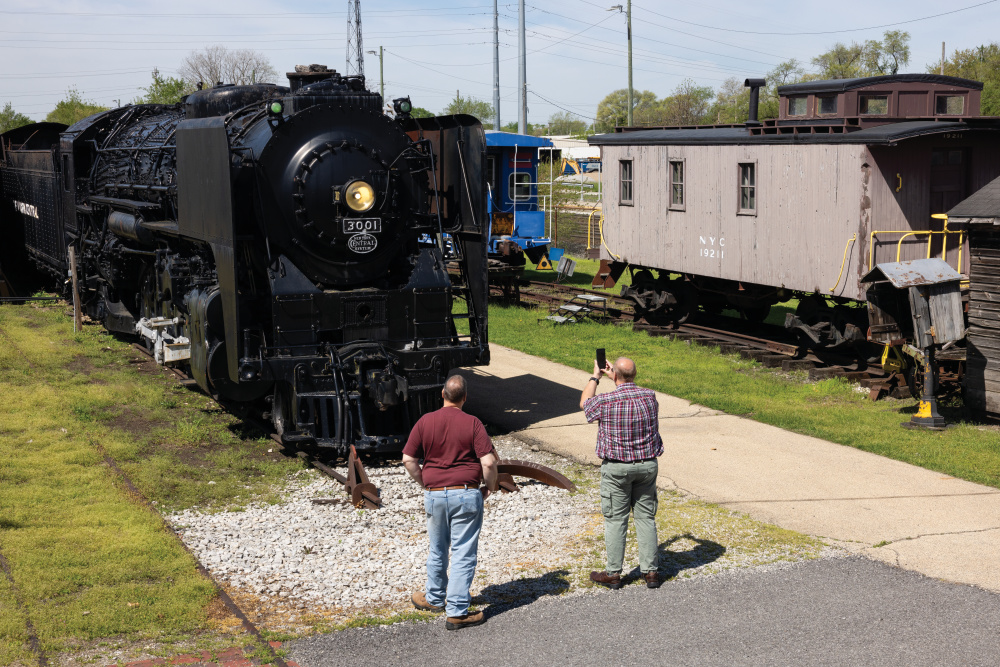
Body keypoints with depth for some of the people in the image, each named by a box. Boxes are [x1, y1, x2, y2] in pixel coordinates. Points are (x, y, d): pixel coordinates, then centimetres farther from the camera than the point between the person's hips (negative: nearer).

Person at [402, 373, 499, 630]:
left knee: (437, 550, 21)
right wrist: (490, 487, 3)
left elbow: (408, 460, 2)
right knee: (463, 554, 2)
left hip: (434, 494, 3)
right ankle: (457, 612, 1)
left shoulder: (425, 421, 1)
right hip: (466, 493, -3)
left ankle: (435, 598, 38)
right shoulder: (472, 424, -8)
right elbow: (489, 462, -14)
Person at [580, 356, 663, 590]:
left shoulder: (606, 402, -17)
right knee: (645, 517, 10)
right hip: (647, 464, 3)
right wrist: (612, 376, 27)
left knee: (616, 520, 5)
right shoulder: (650, 397, -5)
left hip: (617, 467, -3)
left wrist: (595, 377, 18)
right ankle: (651, 572, 12)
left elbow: (584, 403, 8)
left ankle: (613, 574, 11)